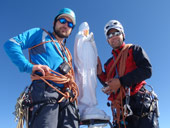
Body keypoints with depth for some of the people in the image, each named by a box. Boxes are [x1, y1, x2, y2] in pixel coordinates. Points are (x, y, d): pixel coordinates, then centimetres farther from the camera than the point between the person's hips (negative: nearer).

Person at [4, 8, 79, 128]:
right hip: (45, 92, -5)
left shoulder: (67, 53, 34)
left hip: (68, 98, 6)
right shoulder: (40, 34, 18)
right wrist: (28, 66, -10)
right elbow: (11, 44, 4)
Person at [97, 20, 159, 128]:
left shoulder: (134, 50, 11)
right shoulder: (109, 63, 23)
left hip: (140, 103, -4)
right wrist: (100, 73, 5)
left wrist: (121, 81, -13)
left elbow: (147, 70, -7)